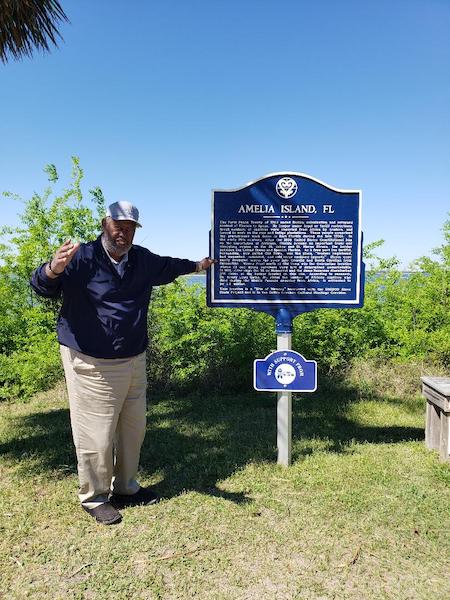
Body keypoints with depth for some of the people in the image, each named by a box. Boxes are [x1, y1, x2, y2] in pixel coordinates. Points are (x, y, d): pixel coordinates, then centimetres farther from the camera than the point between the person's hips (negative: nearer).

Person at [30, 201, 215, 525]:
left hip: (134, 361, 7)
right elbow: (42, 286, -25)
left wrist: (198, 265, 37)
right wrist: (53, 270, -48)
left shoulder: (142, 259, 5)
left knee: (133, 428, 18)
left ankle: (125, 488, 38)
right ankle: (95, 498, 23)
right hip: (92, 365, -7)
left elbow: (167, 266, 25)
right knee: (96, 434, 0)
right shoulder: (82, 258, -14)